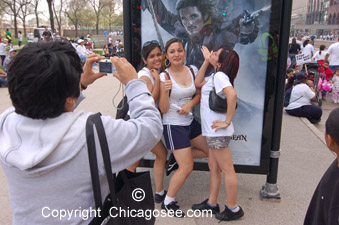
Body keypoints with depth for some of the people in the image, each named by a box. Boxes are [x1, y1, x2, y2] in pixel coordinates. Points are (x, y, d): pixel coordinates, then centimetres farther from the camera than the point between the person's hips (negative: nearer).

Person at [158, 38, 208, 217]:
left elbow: (199, 94, 12)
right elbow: (163, 109, -16)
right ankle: (168, 202, 16)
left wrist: (190, 104, -9)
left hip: (189, 121, 6)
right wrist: (165, 90, -33)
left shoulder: (192, 70, -1)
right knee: (187, 168, -5)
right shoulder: (164, 76, -15)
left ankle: (178, 157, 30)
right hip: (173, 125, -6)